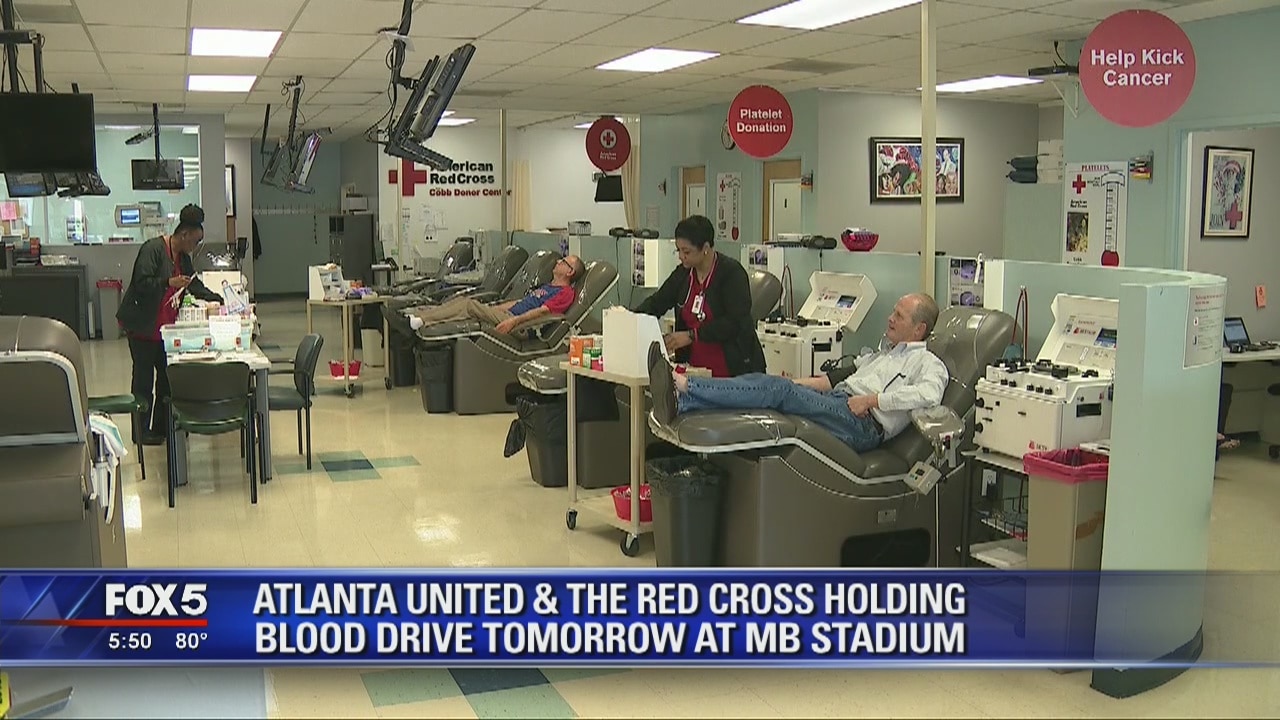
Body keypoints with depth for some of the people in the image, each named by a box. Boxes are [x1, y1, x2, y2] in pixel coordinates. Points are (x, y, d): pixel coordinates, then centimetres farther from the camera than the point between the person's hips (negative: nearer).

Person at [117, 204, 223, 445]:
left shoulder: (182, 257, 11)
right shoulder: (153, 249, -15)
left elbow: (195, 285, 19)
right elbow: (142, 283, -21)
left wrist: (219, 300, 11)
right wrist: (170, 282, -28)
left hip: (165, 326, 8)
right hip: (142, 325, -8)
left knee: (167, 376, 8)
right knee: (144, 377, -2)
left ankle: (162, 426, 17)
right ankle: (142, 431, 5)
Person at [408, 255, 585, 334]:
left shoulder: (566, 292, -1)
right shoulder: (547, 287, 31)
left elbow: (543, 310, -16)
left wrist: (514, 321, -28)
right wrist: (490, 309, 23)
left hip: (516, 323, -9)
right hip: (507, 314, 9)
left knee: (469, 305, -22)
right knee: (463, 301, -7)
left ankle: (418, 321, -29)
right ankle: (413, 316, -16)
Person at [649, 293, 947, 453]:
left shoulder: (928, 363, 7)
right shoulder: (882, 355, 34)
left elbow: (929, 394, -15)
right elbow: (841, 377, 30)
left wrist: (872, 400, -16)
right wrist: (798, 383, 15)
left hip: (865, 424, -8)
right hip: (835, 403, 8)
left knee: (778, 390, -28)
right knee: (764, 380, -17)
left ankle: (683, 389, -41)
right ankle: (679, 402, -36)